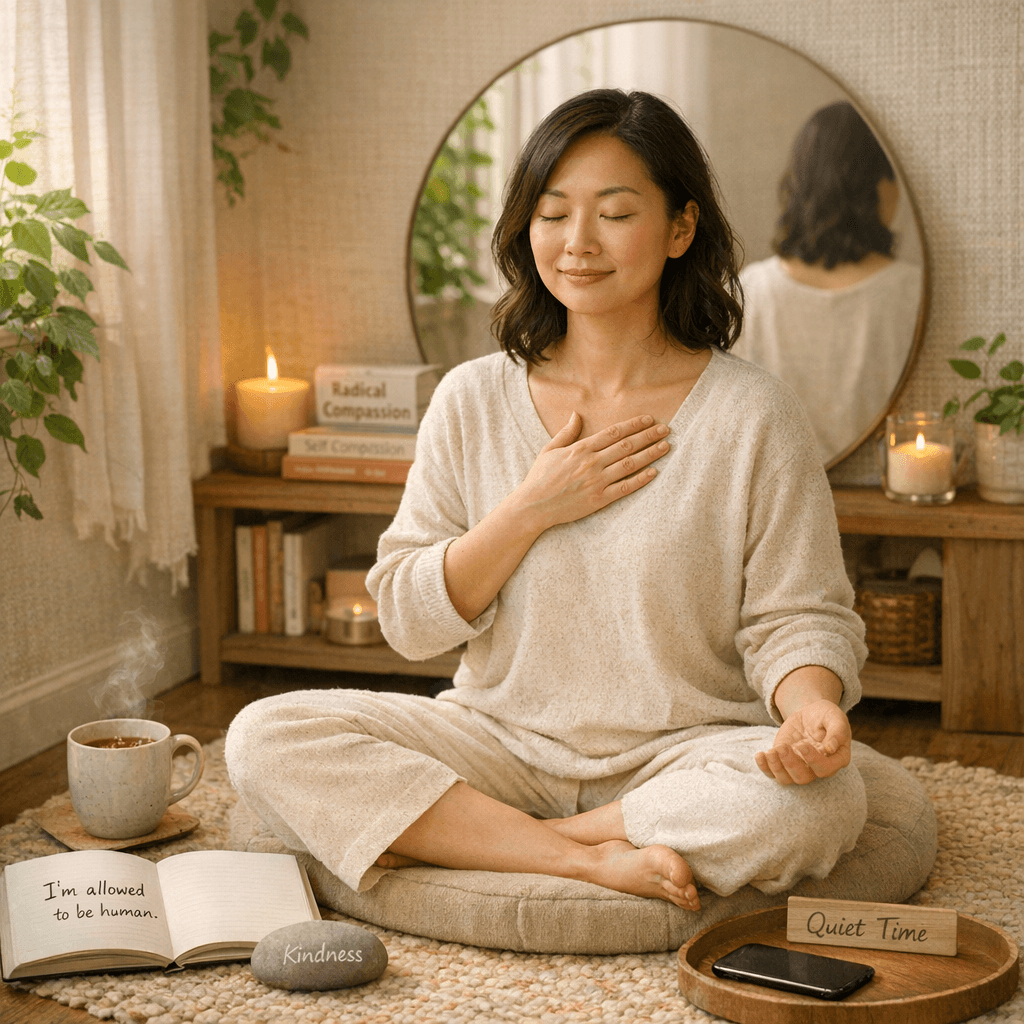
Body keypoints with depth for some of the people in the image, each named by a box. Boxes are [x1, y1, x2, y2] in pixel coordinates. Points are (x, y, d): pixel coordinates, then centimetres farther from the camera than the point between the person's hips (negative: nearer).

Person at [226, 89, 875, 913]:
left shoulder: (752, 415, -4)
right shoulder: (474, 401, 3)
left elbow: (798, 618, -2)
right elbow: (409, 619, 3)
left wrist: (811, 706, -25)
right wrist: (530, 510, -11)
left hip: (684, 753, -2)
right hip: (502, 745, 2)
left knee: (815, 800, -34)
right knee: (267, 737, -19)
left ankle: (447, 836, -20)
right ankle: (593, 859, -22)